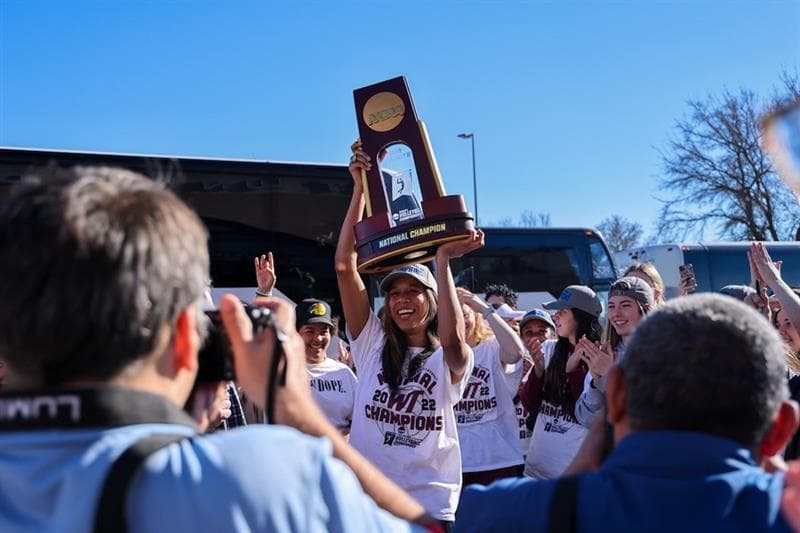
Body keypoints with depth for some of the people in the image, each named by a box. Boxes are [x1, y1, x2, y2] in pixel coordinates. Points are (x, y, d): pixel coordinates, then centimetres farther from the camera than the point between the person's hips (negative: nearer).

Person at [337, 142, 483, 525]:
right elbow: (344, 265, -3)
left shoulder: (449, 362, 2)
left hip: (431, 504, -1)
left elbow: (453, 338, -25)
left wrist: (443, 260, -19)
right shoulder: (372, 343, 5)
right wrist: (360, 187, -8)